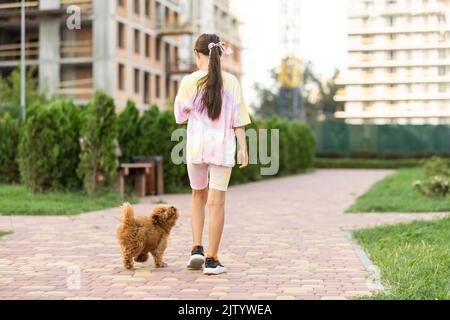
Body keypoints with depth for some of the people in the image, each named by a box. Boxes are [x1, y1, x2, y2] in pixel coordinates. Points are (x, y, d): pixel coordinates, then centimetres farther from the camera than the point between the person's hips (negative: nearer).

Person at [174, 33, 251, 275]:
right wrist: (243, 148, 4)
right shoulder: (231, 82, -1)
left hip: (196, 146, 0)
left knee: (199, 197, 20)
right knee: (217, 203, 2)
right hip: (223, 147, 0)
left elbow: (180, 116, 4)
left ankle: (197, 249, 11)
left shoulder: (190, 81, -4)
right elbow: (238, 119, -1)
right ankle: (211, 260, 4)